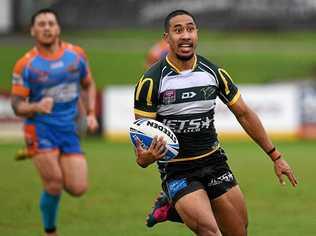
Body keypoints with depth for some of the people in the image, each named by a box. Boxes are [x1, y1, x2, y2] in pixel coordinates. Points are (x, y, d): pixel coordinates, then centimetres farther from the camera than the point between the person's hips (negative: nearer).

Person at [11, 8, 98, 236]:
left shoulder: (76, 54, 4)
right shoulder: (25, 65, -6)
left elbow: (89, 85, 19)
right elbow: (17, 106, -5)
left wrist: (91, 113, 4)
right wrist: (37, 107, -26)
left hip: (69, 128, 3)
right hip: (40, 128, -3)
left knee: (78, 189, -7)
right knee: (54, 185, -14)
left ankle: (53, 174, 27)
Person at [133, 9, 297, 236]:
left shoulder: (214, 72, 1)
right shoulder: (151, 81, -11)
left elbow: (244, 114, 10)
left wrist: (275, 156, 10)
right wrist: (145, 157, -31)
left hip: (214, 163, 5)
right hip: (176, 170, -5)